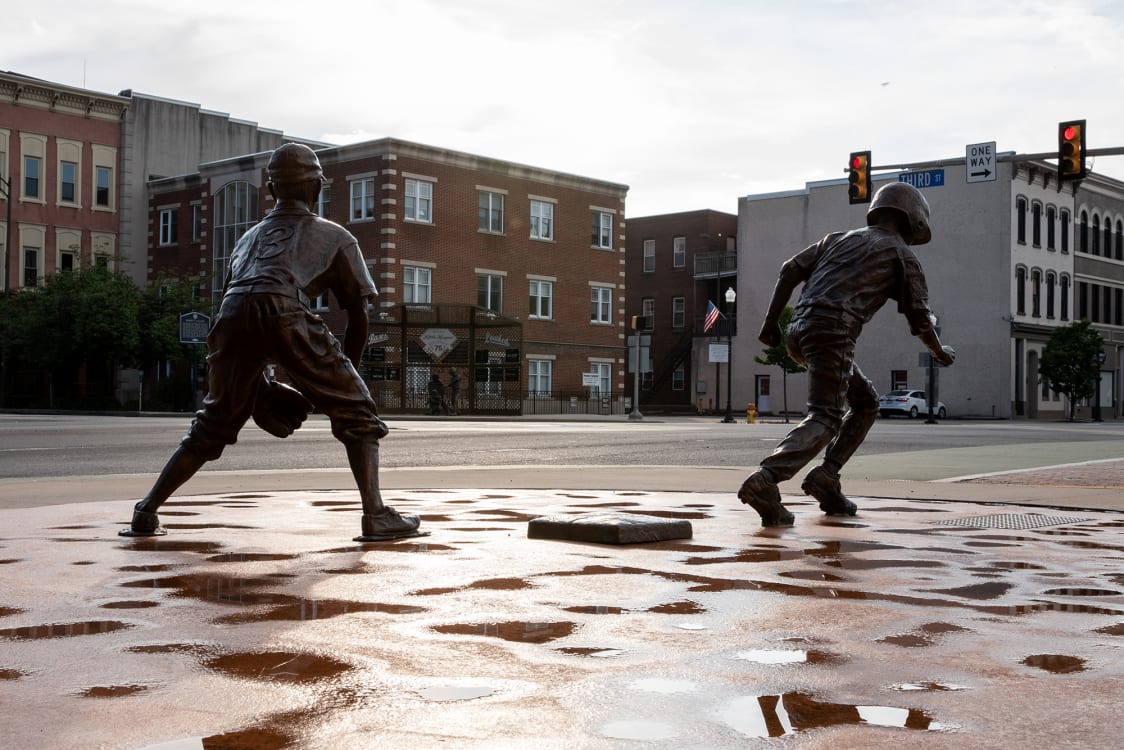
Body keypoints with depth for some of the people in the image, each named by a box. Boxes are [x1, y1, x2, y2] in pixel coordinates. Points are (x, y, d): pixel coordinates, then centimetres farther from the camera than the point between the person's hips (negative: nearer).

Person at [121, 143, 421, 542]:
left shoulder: (250, 236, 36)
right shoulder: (335, 236, 25)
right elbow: (358, 316, 21)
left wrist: (259, 383, 36)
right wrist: (345, 374, 31)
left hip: (232, 315, 4)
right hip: (285, 314, -4)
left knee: (213, 423, 21)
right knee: (355, 413, 8)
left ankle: (146, 512, 21)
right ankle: (377, 516, -2)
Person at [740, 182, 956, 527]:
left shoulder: (839, 238, 27)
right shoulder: (903, 256, 12)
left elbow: (790, 270, 15)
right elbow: (919, 320, 11)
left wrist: (770, 320, 15)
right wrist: (940, 352, 30)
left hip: (798, 331, 7)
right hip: (832, 332, -7)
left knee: (866, 403, 20)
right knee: (824, 420, -13)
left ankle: (826, 479, 8)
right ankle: (765, 480, -35)